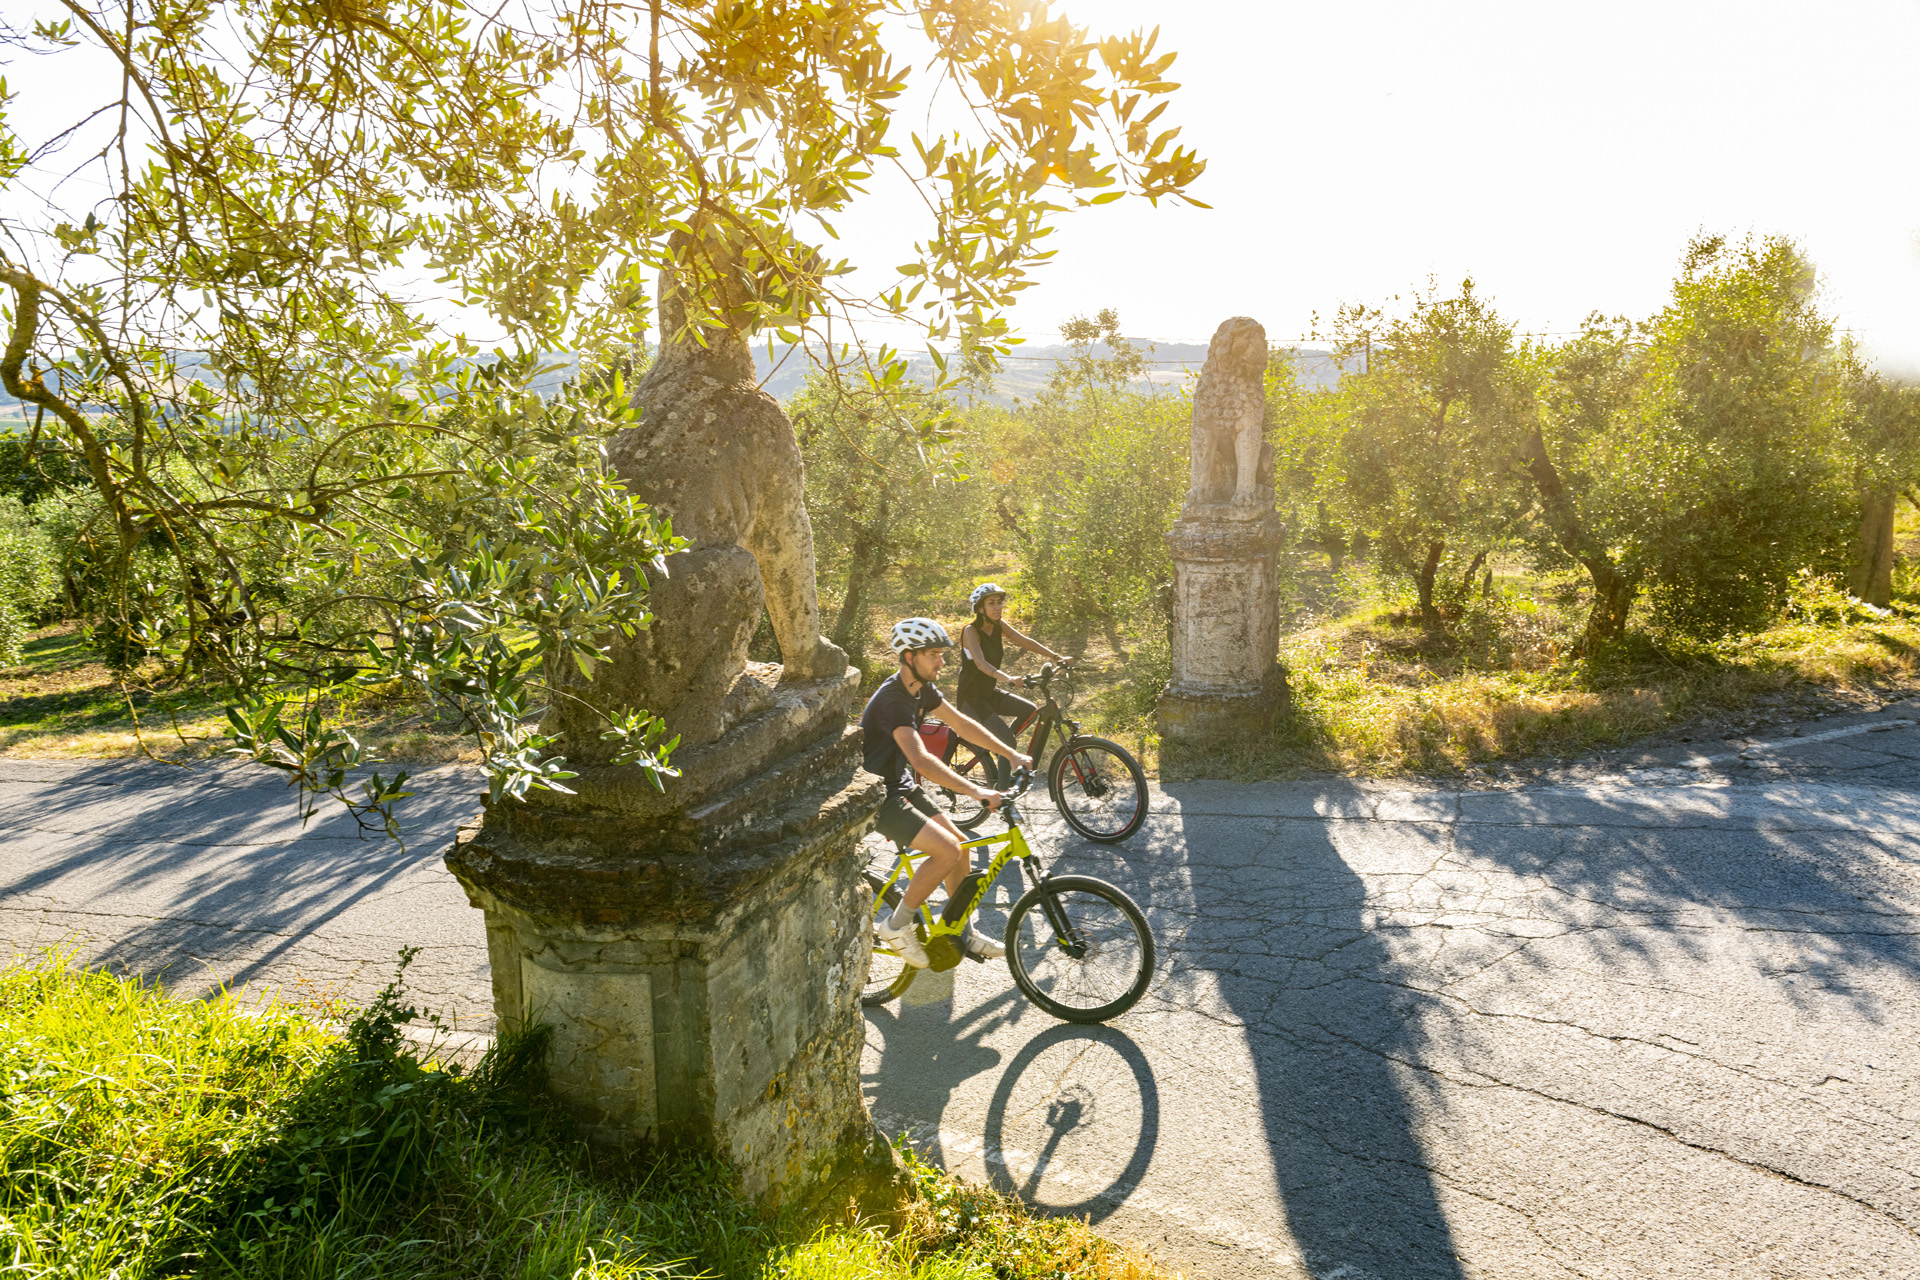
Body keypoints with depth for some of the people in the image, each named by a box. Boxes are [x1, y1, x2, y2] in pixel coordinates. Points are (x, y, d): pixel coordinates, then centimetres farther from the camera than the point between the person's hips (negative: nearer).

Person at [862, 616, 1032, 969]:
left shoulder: (922, 689, 2)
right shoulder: (892, 698, -27)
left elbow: (961, 724, 11)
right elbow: (920, 759, -38)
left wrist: (1013, 755, 7)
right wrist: (975, 791, -42)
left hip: (903, 787, 9)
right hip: (878, 796, -9)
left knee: (960, 844, 6)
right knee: (947, 850, -20)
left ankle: (962, 933, 20)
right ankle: (896, 926, -3)